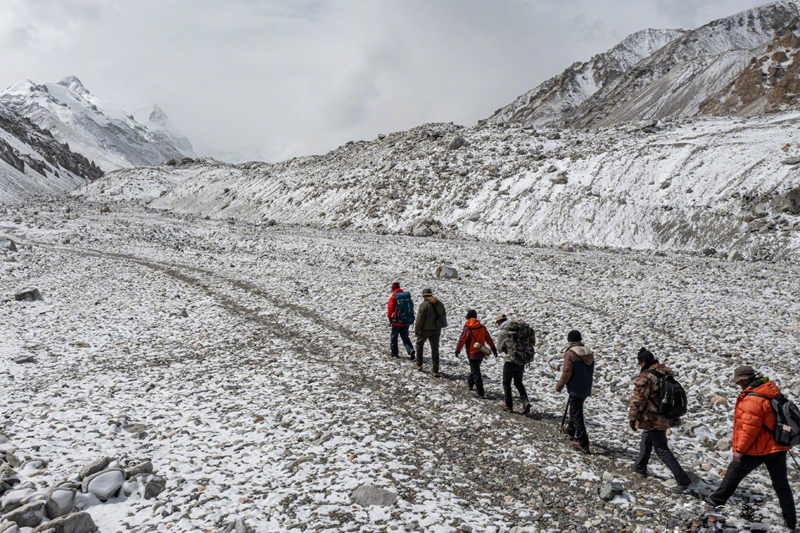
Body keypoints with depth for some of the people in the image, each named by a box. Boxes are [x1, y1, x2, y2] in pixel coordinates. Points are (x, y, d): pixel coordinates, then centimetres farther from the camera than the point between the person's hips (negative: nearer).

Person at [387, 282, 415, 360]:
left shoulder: (393, 298, -10)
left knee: (394, 337, 12)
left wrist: (390, 318, 3)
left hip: (396, 321, -4)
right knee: (405, 337, 11)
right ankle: (410, 350, -10)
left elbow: (390, 309, -11)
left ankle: (394, 353, 17)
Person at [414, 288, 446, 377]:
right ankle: (435, 370, 6)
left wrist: (416, 331, -7)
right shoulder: (440, 304, 5)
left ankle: (419, 365, 25)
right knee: (435, 349, 8)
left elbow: (419, 319, -15)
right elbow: (444, 315, 15)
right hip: (436, 330, 4)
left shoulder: (424, 305, -13)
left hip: (425, 329, -4)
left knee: (419, 344, 19)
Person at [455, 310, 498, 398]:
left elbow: (461, 341, -9)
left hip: (472, 354, -6)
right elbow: (489, 339, 8)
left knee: (476, 373, -2)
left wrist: (457, 350, 4)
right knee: (475, 369, 26)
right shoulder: (482, 328, 1)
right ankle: (470, 383, 45)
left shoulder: (467, 329, -14)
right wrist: (494, 350, 18)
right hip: (481, 353, 6)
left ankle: (480, 393, -4)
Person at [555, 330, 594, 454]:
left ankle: (583, 444, -2)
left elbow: (567, 373, -15)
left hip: (575, 388, -8)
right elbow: (591, 371, 13)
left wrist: (559, 386, -3)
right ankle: (571, 431, 48)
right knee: (576, 410, 28)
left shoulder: (570, 353, -15)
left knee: (576, 414, -2)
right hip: (586, 388, 8)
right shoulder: (589, 353, 7)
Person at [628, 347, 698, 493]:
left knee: (662, 449, -1)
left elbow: (638, 400, -19)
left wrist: (633, 418, -8)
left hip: (654, 419, -9)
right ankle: (641, 468, 39)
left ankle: (684, 480, -3)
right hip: (667, 416, 9)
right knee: (646, 439, 26)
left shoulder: (645, 377, -21)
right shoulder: (666, 373, 4)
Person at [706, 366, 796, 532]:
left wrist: (740, 449, -13)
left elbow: (749, 429, -24)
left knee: (734, 473, 12)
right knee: (781, 482, 16)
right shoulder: (771, 390, 2)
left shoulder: (752, 400, -26)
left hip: (757, 449, -8)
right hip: (777, 446, 8)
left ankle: (717, 499, 27)